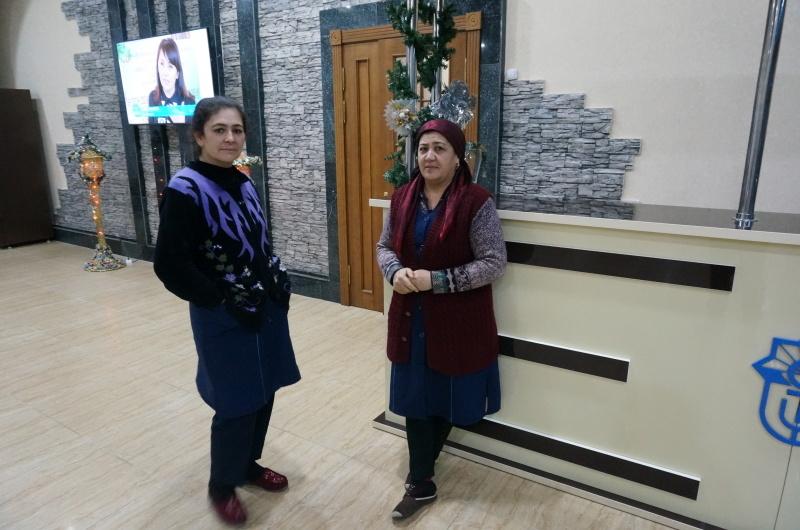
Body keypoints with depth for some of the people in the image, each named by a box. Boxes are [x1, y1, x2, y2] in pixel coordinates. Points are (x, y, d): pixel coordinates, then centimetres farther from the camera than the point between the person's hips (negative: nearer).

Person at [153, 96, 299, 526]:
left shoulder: (242, 183, 4)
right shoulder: (185, 190, -16)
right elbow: (168, 264, -18)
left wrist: (278, 283, 4)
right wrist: (223, 300, -17)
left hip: (266, 308, 7)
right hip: (224, 318, -6)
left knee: (263, 394, 17)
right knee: (237, 404, 6)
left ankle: (247, 463, 41)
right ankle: (222, 485, 31)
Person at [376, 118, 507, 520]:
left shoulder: (477, 202, -14)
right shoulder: (402, 198, 3)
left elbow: (494, 264, -15)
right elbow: (385, 246, 11)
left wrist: (436, 280, -22)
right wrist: (396, 272, -13)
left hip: (457, 321, -4)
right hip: (410, 317, 4)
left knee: (445, 398, 13)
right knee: (414, 397, 11)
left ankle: (419, 476, 38)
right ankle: (422, 483, 31)